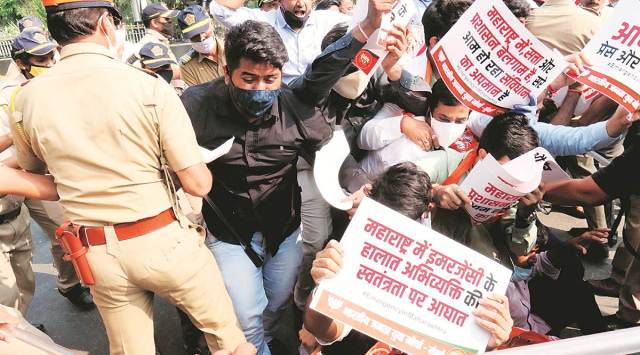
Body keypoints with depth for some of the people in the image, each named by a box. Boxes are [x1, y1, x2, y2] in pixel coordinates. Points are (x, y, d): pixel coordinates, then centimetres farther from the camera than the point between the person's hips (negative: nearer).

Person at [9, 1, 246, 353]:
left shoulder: (26, 100, -4)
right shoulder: (149, 87, -16)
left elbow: (32, 176, 15)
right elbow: (198, 184, -14)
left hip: (96, 253, 5)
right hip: (162, 241, -4)